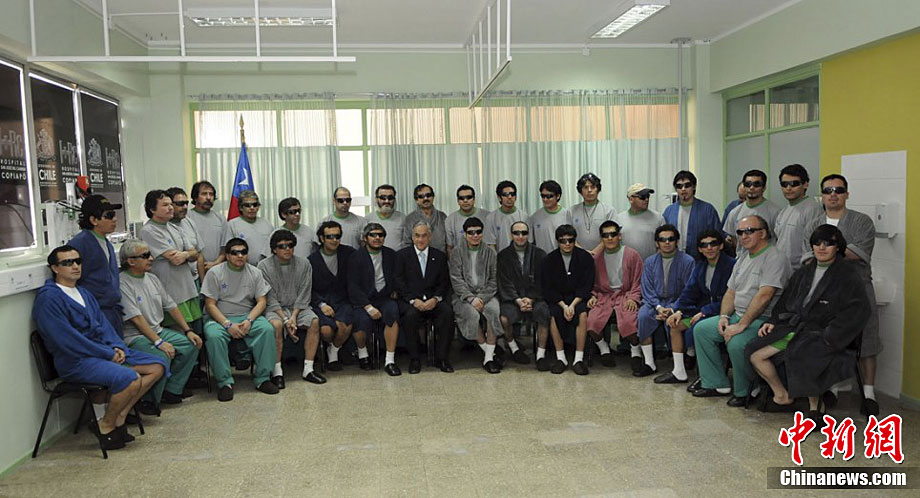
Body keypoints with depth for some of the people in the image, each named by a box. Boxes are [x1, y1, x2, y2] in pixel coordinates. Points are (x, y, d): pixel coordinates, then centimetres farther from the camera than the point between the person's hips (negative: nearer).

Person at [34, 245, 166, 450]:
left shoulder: (84, 293, 19)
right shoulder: (49, 298, -10)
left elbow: (103, 323, 17)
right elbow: (67, 340, -17)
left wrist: (117, 346, -4)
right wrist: (108, 354, -16)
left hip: (104, 351, 9)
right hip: (75, 361, -9)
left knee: (157, 366, -2)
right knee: (130, 378, -31)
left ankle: (120, 416, 1)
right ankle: (106, 426, -7)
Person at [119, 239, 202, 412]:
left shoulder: (152, 278, 12)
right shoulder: (122, 283, -14)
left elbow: (171, 306, 15)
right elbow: (136, 318, -20)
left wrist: (188, 331, 6)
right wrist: (158, 342, -24)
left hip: (158, 330, 9)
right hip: (135, 336, -8)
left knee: (192, 344, -6)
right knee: (162, 357, -31)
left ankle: (172, 390, 1)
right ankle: (148, 401, -12)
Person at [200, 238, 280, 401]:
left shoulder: (255, 273, 6)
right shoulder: (215, 273, -2)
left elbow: (261, 301, 2)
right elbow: (210, 304, -6)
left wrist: (249, 321, -16)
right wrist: (228, 324, -19)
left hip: (247, 316, 2)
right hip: (220, 317, -2)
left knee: (267, 329, -27)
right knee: (214, 336, -35)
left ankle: (262, 378, -19)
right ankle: (224, 382, -22)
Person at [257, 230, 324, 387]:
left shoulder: (304, 264, 2)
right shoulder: (264, 266, -5)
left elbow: (304, 296, 0)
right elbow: (270, 298, -8)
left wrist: (293, 317, -14)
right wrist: (285, 319, -18)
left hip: (297, 307, 3)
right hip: (274, 308, -3)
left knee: (314, 321, -25)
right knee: (276, 324, -34)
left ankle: (308, 369, -19)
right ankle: (277, 372, -24)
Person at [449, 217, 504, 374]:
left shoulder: (489, 253, 12)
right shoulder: (457, 253, 6)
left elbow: (494, 280, 6)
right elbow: (456, 280, -2)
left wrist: (482, 298, -10)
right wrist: (471, 298, -16)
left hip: (485, 294, 1)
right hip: (463, 296, -1)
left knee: (494, 309, -31)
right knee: (472, 314, -33)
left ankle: (489, 357, -24)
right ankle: (489, 351, -13)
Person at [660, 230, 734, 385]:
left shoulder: (731, 265, -16)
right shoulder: (700, 265, 8)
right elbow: (689, 290, 8)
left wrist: (704, 312, -21)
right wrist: (679, 310, -7)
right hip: (704, 308, 8)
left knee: (696, 329, -28)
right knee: (675, 324, -3)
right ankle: (679, 373, 3)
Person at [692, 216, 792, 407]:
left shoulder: (774, 258, -14)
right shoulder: (743, 257, 16)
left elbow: (764, 296, -24)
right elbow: (731, 291, 17)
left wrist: (741, 325, -25)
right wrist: (724, 317, 0)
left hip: (764, 319, -9)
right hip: (739, 315, 10)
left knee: (736, 343, -33)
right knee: (701, 329, 2)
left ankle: (743, 393, -8)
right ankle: (717, 384, 6)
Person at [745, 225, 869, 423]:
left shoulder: (848, 274, -4)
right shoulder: (805, 271, 16)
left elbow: (858, 310, -15)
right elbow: (786, 300, 25)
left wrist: (827, 339, -21)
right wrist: (772, 322, 8)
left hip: (820, 332, -6)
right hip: (793, 326, 7)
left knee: (803, 358, -36)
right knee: (755, 353, -6)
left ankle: (814, 407, -10)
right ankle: (782, 397, 12)